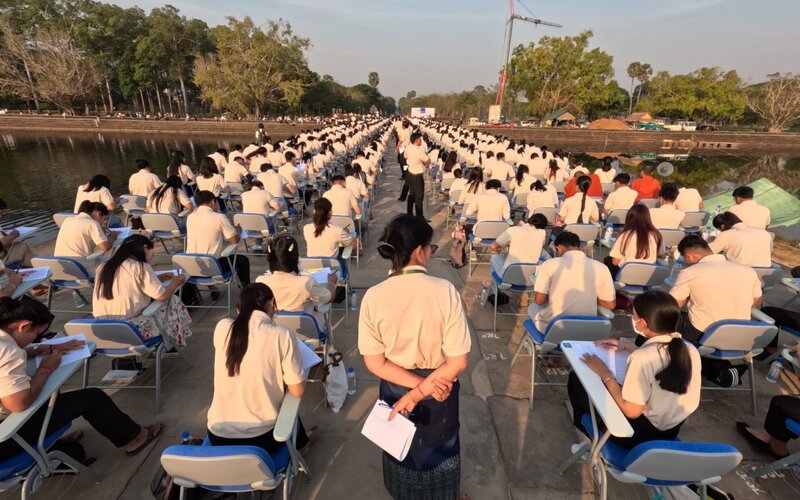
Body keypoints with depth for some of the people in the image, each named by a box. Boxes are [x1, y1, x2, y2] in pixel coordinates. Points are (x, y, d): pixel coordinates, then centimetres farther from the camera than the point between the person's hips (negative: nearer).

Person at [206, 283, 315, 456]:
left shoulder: (222, 327, -8)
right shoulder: (282, 335, -18)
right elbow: (297, 391, -12)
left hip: (218, 435, 4)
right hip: (262, 438, -3)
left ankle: (299, 441, 54)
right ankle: (300, 443, 57)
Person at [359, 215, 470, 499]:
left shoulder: (373, 297, -21)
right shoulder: (444, 290, -25)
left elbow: (375, 363, -16)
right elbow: (458, 361, -23)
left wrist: (416, 387, -14)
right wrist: (422, 391, -18)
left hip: (394, 388, 1)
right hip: (440, 389, -1)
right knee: (441, 445, 31)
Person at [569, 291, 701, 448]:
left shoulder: (642, 358, -31)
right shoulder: (690, 350, -7)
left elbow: (631, 411, -24)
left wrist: (604, 373, -16)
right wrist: (627, 346, 14)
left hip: (638, 433, -7)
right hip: (671, 431, 7)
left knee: (577, 378, 7)